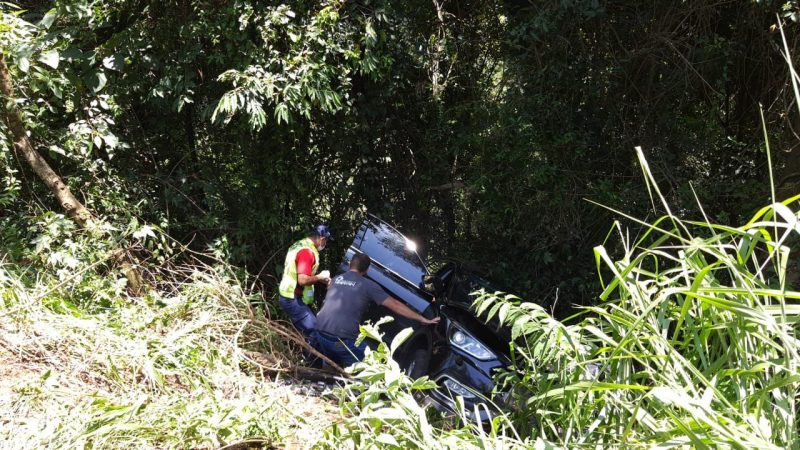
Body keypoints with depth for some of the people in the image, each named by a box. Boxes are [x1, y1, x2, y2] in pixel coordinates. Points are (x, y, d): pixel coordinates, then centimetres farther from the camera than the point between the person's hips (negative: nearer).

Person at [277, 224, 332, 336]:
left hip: (288, 296, 10)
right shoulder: (307, 251, -21)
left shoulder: (299, 245, 11)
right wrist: (320, 277, -12)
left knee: (302, 330, 17)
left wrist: (320, 278, 15)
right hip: (293, 300, -10)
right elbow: (303, 280, -29)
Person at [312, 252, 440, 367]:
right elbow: (395, 305, 1)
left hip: (321, 333, 6)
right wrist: (423, 320, 5)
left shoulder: (336, 279, 13)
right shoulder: (368, 285, -1)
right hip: (343, 341, -6)